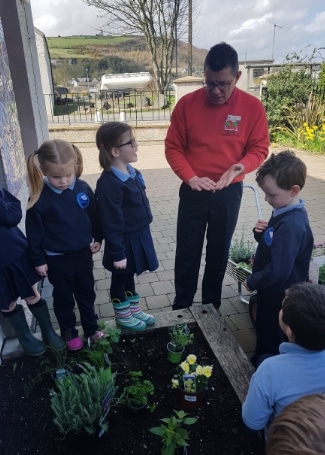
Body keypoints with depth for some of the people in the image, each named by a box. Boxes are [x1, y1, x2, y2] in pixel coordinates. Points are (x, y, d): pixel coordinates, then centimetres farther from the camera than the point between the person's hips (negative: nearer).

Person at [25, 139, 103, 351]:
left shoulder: (83, 188, -11)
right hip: (56, 260, -3)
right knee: (64, 298, 17)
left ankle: (91, 328, 41)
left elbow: (95, 215, 3)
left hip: (83, 253, 3)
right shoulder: (40, 199, -20)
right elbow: (34, 232, -11)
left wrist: (97, 239, 8)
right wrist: (38, 260, -6)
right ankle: (69, 333, 38)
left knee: (86, 293, 20)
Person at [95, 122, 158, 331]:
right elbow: (112, 224, -24)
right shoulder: (109, 184, -27)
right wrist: (118, 253, -19)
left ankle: (135, 311, 43)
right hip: (125, 242, -8)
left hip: (138, 238, 8)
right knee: (120, 279, 15)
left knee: (129, 277, 25)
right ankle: (123, 317, 35)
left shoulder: (132, 173, 2)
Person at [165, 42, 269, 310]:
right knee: (186, 253, 8)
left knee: (219, 253, 14)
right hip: (193, 192, 0)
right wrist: (190, 178, -18)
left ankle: (211, 306, 36)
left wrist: (240, 166, -21)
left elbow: (259, 148, 0)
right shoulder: (187, 103, -7)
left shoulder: (253, 107, -6)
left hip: (229, 193, 1)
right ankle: (181, 308, 29)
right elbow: (173, 147, -3)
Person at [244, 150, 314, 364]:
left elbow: (278, 271, -31)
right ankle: (259, 363, 49)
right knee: (264, 334, 28)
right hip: (271, 290, 10)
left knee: (272, 343, 13)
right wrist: (261, 233, -10)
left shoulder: (291, 225, -32)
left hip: (280, 296, -10)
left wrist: (253, 282, -15)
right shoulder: (284, 212, -1)